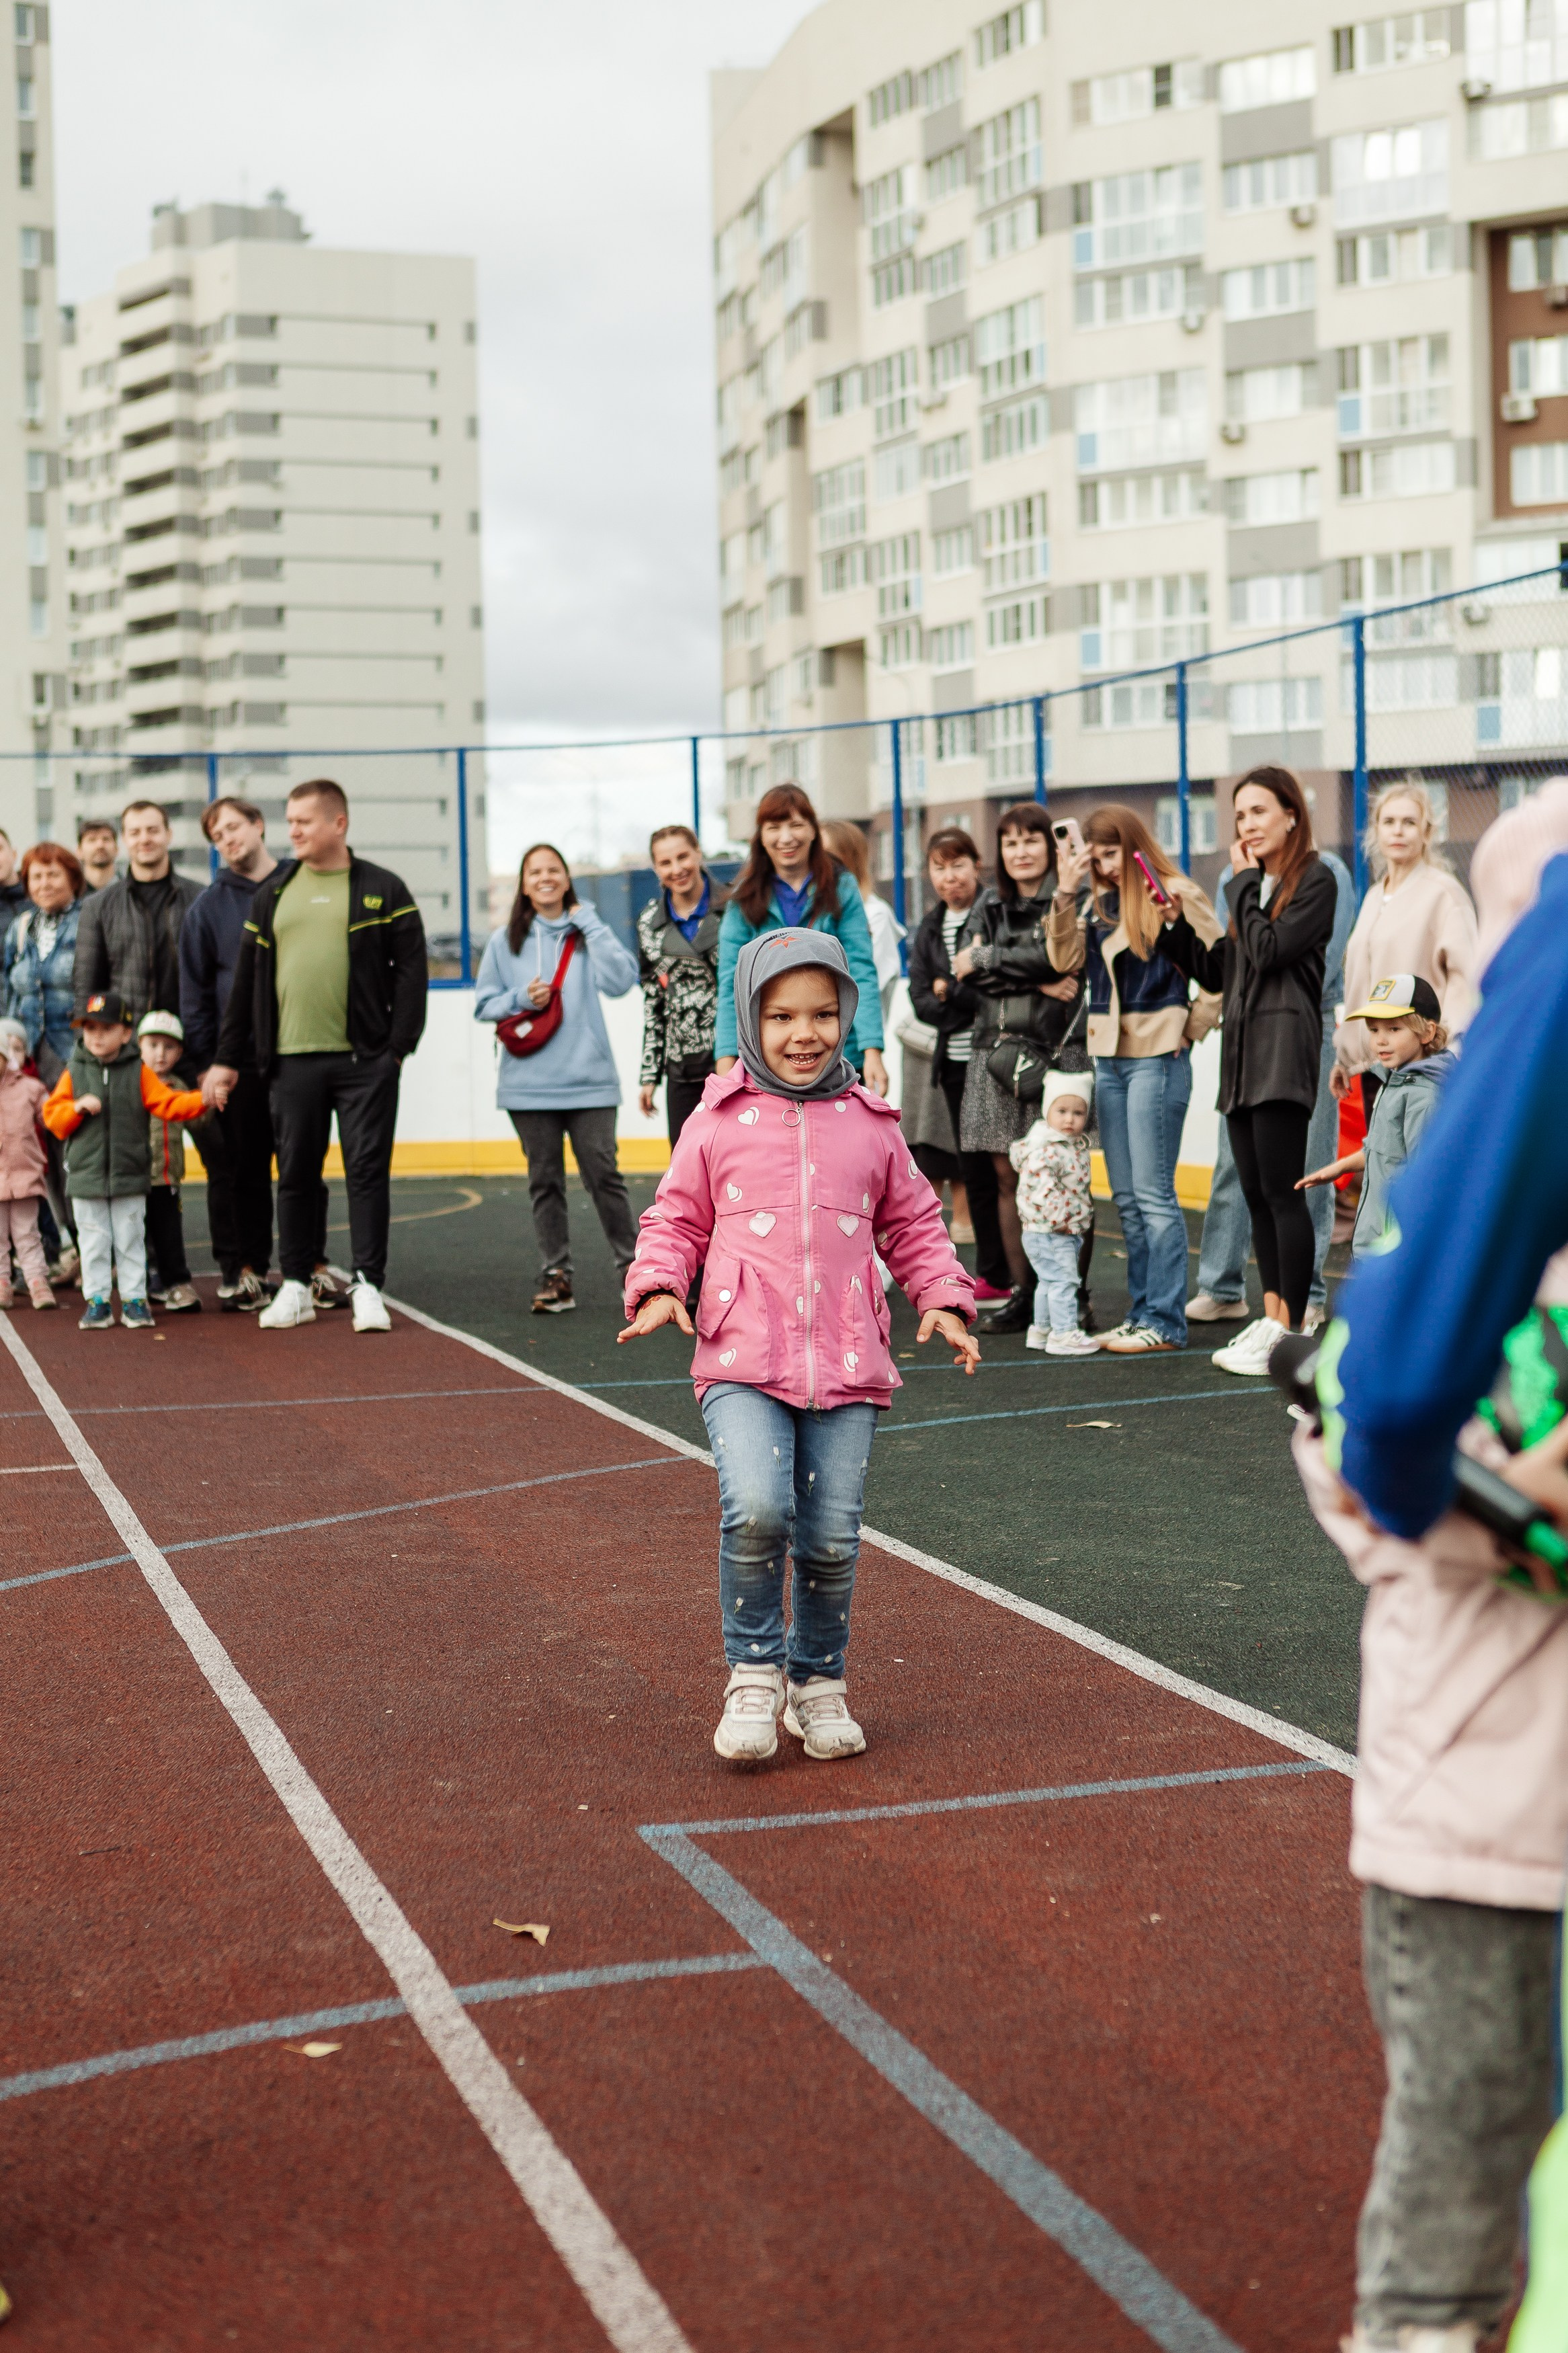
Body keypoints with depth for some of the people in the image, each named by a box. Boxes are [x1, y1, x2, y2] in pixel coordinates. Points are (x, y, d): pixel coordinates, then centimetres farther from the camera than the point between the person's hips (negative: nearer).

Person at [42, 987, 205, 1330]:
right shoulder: (74, 1073, 4)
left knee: (130, 1240, 5)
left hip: (129, 1175, -1)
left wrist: (204, 1098, -21)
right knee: (94, 1241, 5)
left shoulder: (139, 1072, 1)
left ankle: (134, 1299, 11)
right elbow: (53, 1118, 1)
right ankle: (97, 1301, 12)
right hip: (86, 1175, 1)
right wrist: (77, 1107, -18)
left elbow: (169, 1105, -5)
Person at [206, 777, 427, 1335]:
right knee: (295, 1174, 7)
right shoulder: (272, 893, 12)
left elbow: (411, 971, 0)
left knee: (368, 1171, -1)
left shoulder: (383, 890, 3)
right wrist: (228, 1059, 9)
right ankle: (295, 1286, 16)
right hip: (292, 1060, 3)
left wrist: (399, 1046, -9)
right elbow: (247, 980, 13)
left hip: (364, 1060, -3)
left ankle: (368, 1285, 4)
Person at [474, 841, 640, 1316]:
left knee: (603, 1175, -3)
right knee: (545, 1183, 6)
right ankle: (555, 1276, 11)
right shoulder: (504, 942, 8)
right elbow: (484, 1004, 10)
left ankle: (632, 1265, 9)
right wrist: (521, 1000, -9)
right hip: (529, 1084, 2)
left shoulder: (587, 932, 4)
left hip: (589, 1080, -2)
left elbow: (621, 981, -11)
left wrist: (590, 922, -9)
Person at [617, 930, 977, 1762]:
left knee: (832, 1539, 3)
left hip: (847, 1367, 2)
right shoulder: (719, 1123, 5)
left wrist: (944, 1299, 6)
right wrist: (659, 1286, -5)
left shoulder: (870, 1125, 10)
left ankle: (818, 1680, 27)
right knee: (756, 1511, -23)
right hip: (744, 1360, -2)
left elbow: (913, 1224, 19)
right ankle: (755, 1670, -1)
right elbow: (676, 1218, 12)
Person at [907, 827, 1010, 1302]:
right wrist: (971, 1001, -10)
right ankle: (993, 1276, 18)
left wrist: (951, 991, -13)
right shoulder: (928, 931, 15)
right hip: (957, 1064, 6)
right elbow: (921, 1001, 7)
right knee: (976, 1171, 10)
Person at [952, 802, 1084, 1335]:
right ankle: (1023, 1295, 12)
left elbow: (1056, 955, -16)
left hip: (1056, 1047, -5)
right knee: (1008, 1175, 5)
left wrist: (986, 960, -5)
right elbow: (968, 976, 4)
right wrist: (1035, 982, -10)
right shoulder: (991, 905, 17)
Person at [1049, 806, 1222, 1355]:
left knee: (1153, 1193, -7)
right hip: (1108, 1057, 7)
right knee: (1126, 1198, 10)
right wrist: (1065, 893, -3)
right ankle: (1143, 1311, 17)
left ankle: (1164, 1321, -3)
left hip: (1157, 1057, -7)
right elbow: (1066, 959, 4)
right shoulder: (1096, 901, 12)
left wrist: (1192, 1026, -5)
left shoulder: (1177, 895, -7)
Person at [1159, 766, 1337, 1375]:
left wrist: (1245, 883, -5)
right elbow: (1216, 971, 19)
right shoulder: (1258, 885, 20)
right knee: (1256, 1194, 8)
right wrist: (1179, 920, 8)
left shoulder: (1314, 880, -4)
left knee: (1281, 1191, -10)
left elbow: (1268, 950, -15)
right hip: (1242, 1049, 9)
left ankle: (1291, 1331, -9)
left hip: (1284, 1046, -9)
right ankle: (1271, 1320, 12)